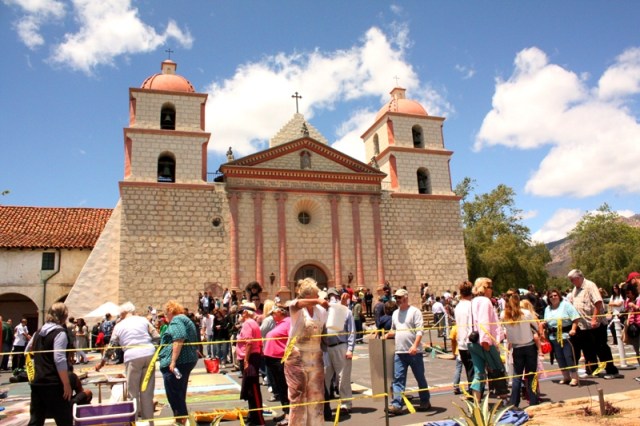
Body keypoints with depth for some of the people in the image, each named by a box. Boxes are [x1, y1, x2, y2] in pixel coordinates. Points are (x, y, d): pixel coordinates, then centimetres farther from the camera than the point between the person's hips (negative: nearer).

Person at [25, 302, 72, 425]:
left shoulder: (39, 332, 11)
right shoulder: (60, 332, -13)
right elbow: (59, 360, -21)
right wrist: (66, 384, -18)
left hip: (37, 383, 8)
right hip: (54, 384, -8)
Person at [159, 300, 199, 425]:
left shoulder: (176, 320, -9)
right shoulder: (185, 319, 22)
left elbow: (179, 340, -24)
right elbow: (190, 341, 28)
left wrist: (173, 361, -26)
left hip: (177, 362, -11)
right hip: (187, 360, 11)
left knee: (174, 394, -4)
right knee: (179, 393, 16)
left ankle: (181, 420, 0)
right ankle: (182, 419, 22)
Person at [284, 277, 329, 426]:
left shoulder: (321, 310, 5)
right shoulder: (297, 309, -8)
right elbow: (295, 304, -33)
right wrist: (317, 301, -43)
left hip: (315, 356, 4)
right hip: (297, 356, -4)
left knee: (316, 394, 10)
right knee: (298, 395, 3)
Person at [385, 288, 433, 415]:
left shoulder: (415, 311, -7)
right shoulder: (395, 313, 13)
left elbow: (419, 331, -15)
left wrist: (415, 345, -26)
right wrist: (387, 335, 1)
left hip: (414, 352, -5)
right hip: (399, 352, 5)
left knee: (420, 378, 10)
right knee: (398, 379, 1)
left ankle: (425, 402, 25)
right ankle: (397, 405, 2)